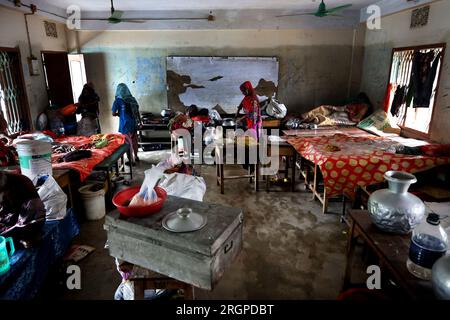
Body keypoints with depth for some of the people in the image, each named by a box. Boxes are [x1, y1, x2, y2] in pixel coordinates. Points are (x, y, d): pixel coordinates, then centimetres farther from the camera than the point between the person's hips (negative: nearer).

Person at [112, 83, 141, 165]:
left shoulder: (118, 100, -9)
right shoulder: (132, 99, 2)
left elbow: (113, 114, -9)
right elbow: (137, 111, 8)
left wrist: (119, 113, 11)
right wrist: (139, 121, 19)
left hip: (125, 124, -5)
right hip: (134, 123, 5)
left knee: (128, 143, 5)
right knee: (134, 141, 18)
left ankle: (131, 161, 12)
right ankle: (135, 157, 33)